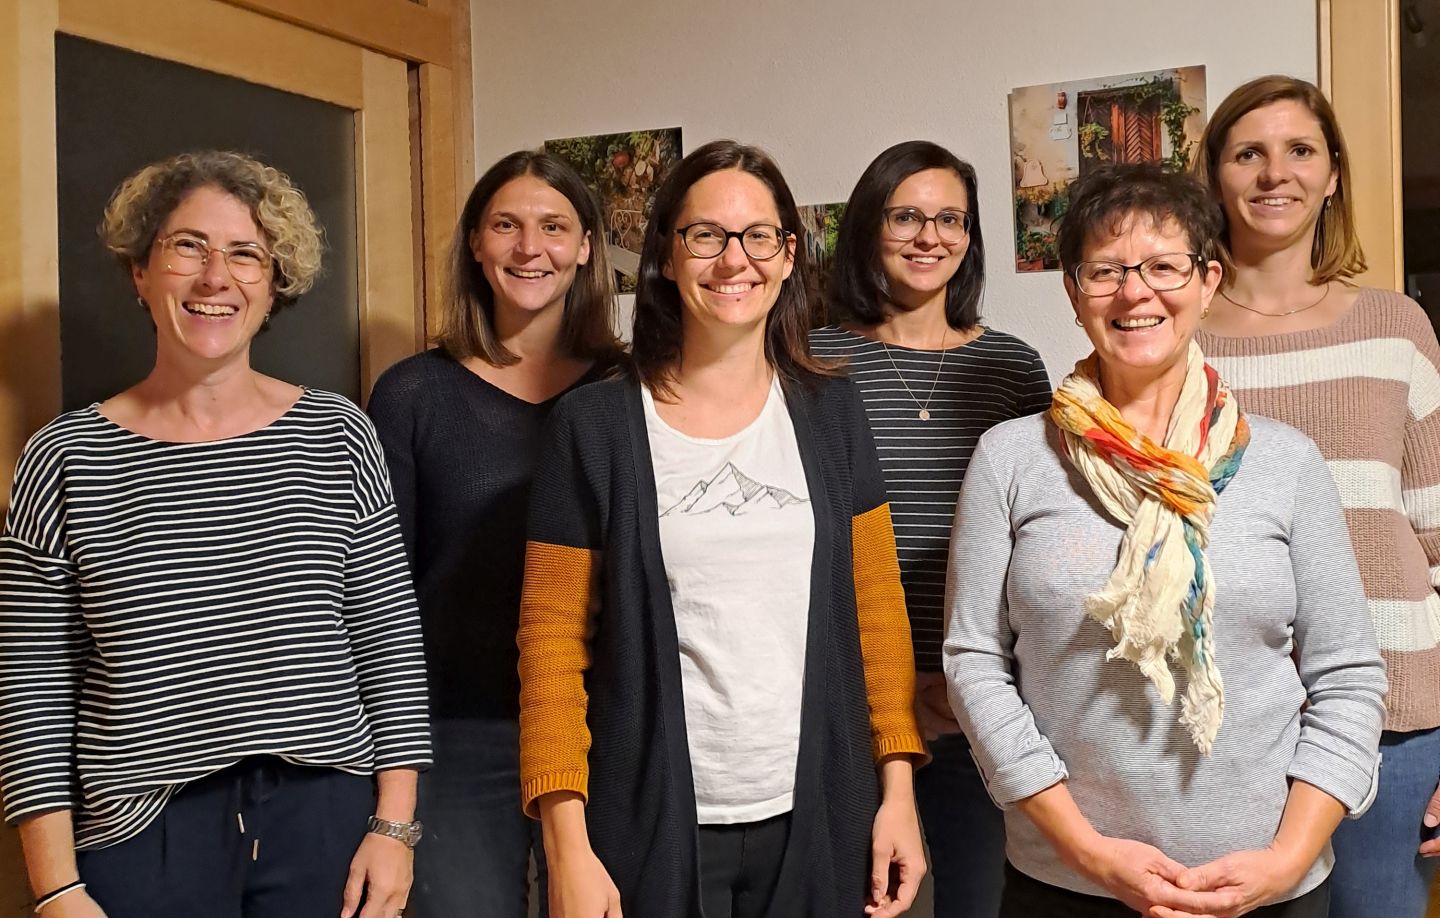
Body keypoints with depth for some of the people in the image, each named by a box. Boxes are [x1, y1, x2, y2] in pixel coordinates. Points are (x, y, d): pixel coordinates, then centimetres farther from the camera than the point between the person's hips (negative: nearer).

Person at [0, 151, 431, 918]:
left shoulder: (334, 435, 0)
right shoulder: (65, 457, -2)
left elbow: (390, 639, 1)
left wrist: (394, 824, -2)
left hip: (327, 823, 1)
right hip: (144, 838, -1)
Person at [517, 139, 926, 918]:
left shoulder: (829, 412, 3)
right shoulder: (593, 425, -5)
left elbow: (877, 610, 5)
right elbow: (552, 644, -5)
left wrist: (898, 788, 0)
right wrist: (567, 845, -10)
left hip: (817, 821, 3)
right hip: (653, 826, -2)